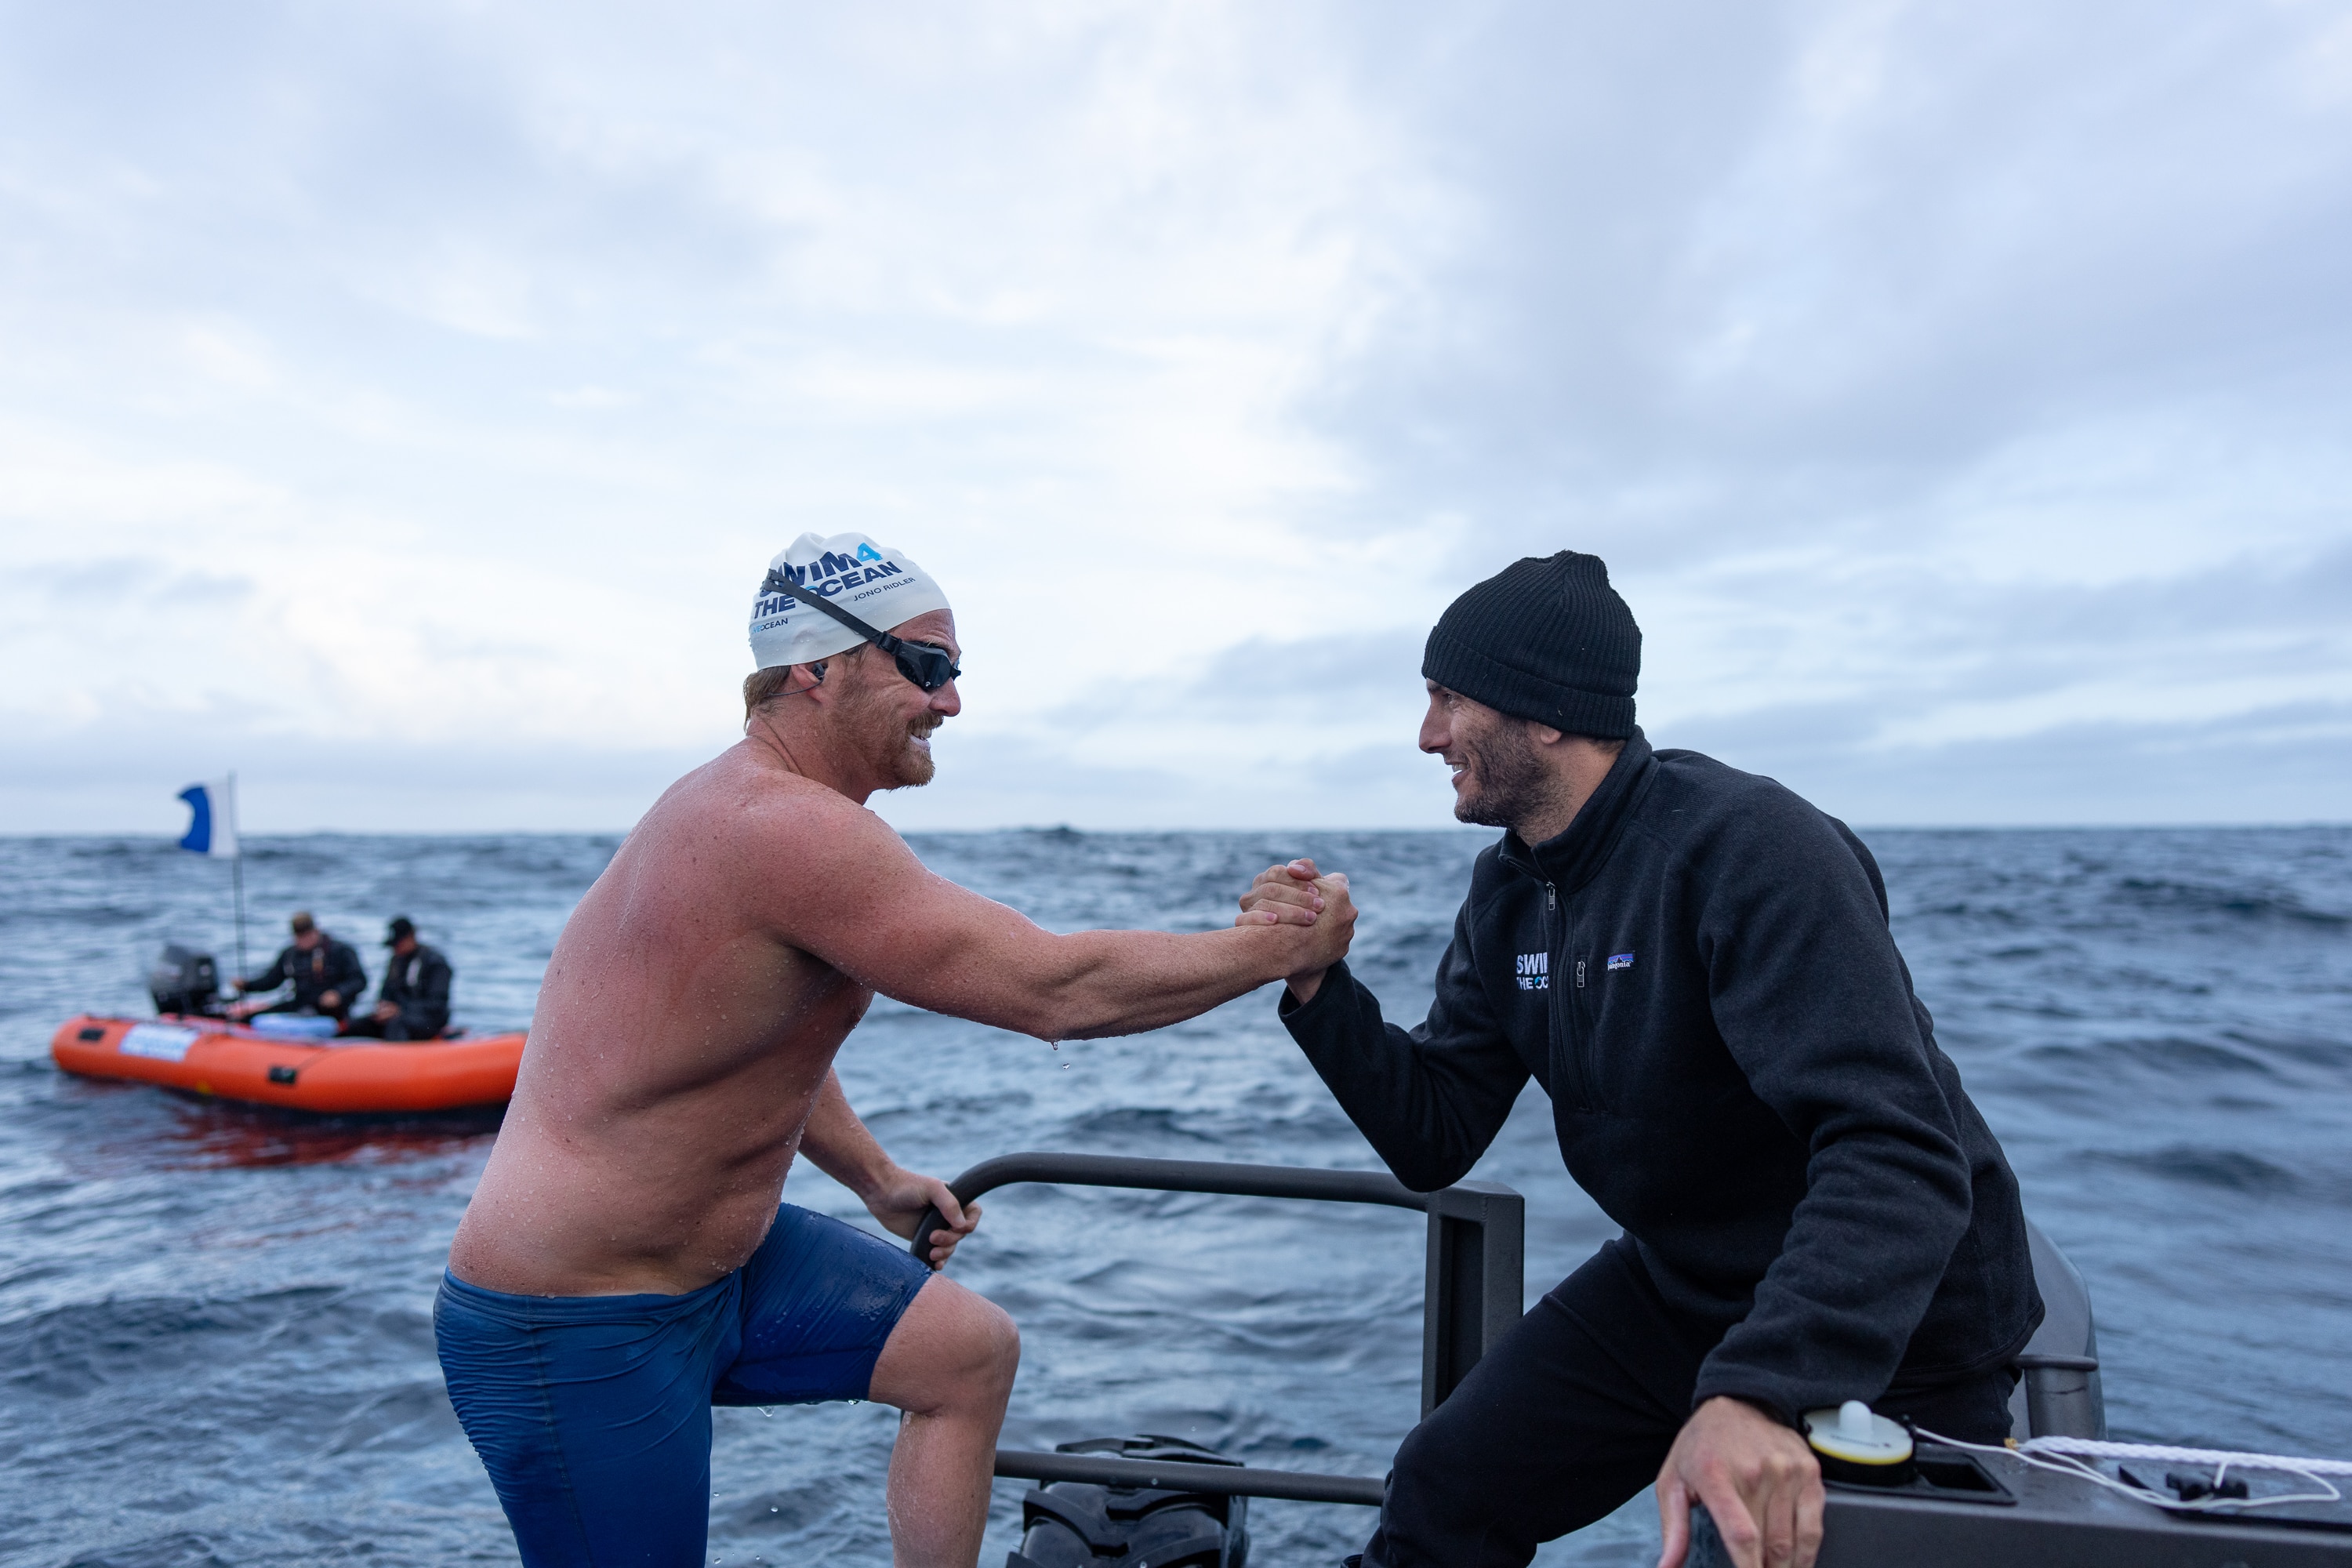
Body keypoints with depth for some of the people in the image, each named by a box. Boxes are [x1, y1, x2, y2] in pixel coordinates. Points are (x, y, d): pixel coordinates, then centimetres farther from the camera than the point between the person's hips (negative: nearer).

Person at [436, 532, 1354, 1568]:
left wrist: (876, 1180, 22)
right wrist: (1284, 946, -19)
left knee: (970, 1352, 10)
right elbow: (1057, 991, -31)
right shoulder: (784, 829, -30)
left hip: (716, 1253, 10)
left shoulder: (740, 809, 5)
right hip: (574, 1332, -10)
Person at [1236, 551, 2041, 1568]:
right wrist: (1317, 985, -17)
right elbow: (1434, 1143, -3)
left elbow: (1900, 1154, -36)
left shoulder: (1747, 848, -27)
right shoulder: (1508, 894, -3)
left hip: (1892, 1332, -6)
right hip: (1675, 1288, 6)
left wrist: (1762, 1389, -48)